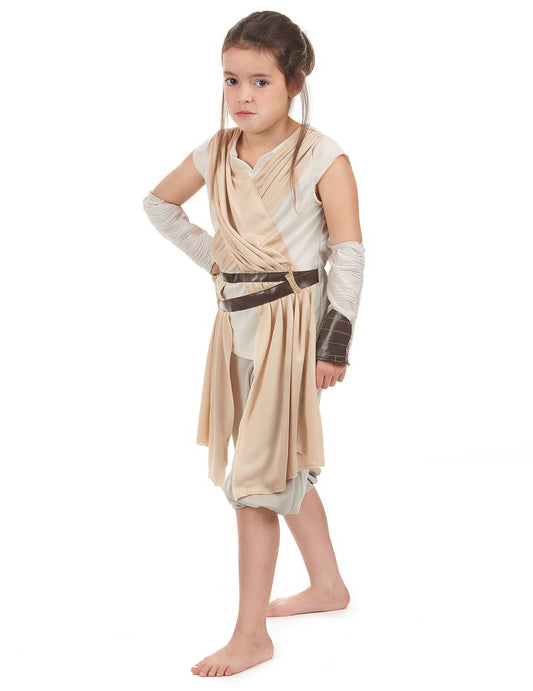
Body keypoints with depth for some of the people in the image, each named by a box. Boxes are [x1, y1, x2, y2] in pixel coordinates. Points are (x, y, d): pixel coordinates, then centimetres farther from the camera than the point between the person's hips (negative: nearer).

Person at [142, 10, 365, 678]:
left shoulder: (321, 158, -12)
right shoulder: (217, 153, 2)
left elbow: (348, 255, -11)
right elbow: (159, 202, 19)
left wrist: (334, 344, -14)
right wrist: (209, 255, 8)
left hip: (291, 324, -6)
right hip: (237, 322, 6)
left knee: (257, 476, -6)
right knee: (285, 467, 18)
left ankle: (251, 634, 5)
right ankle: (328, 585, 38)